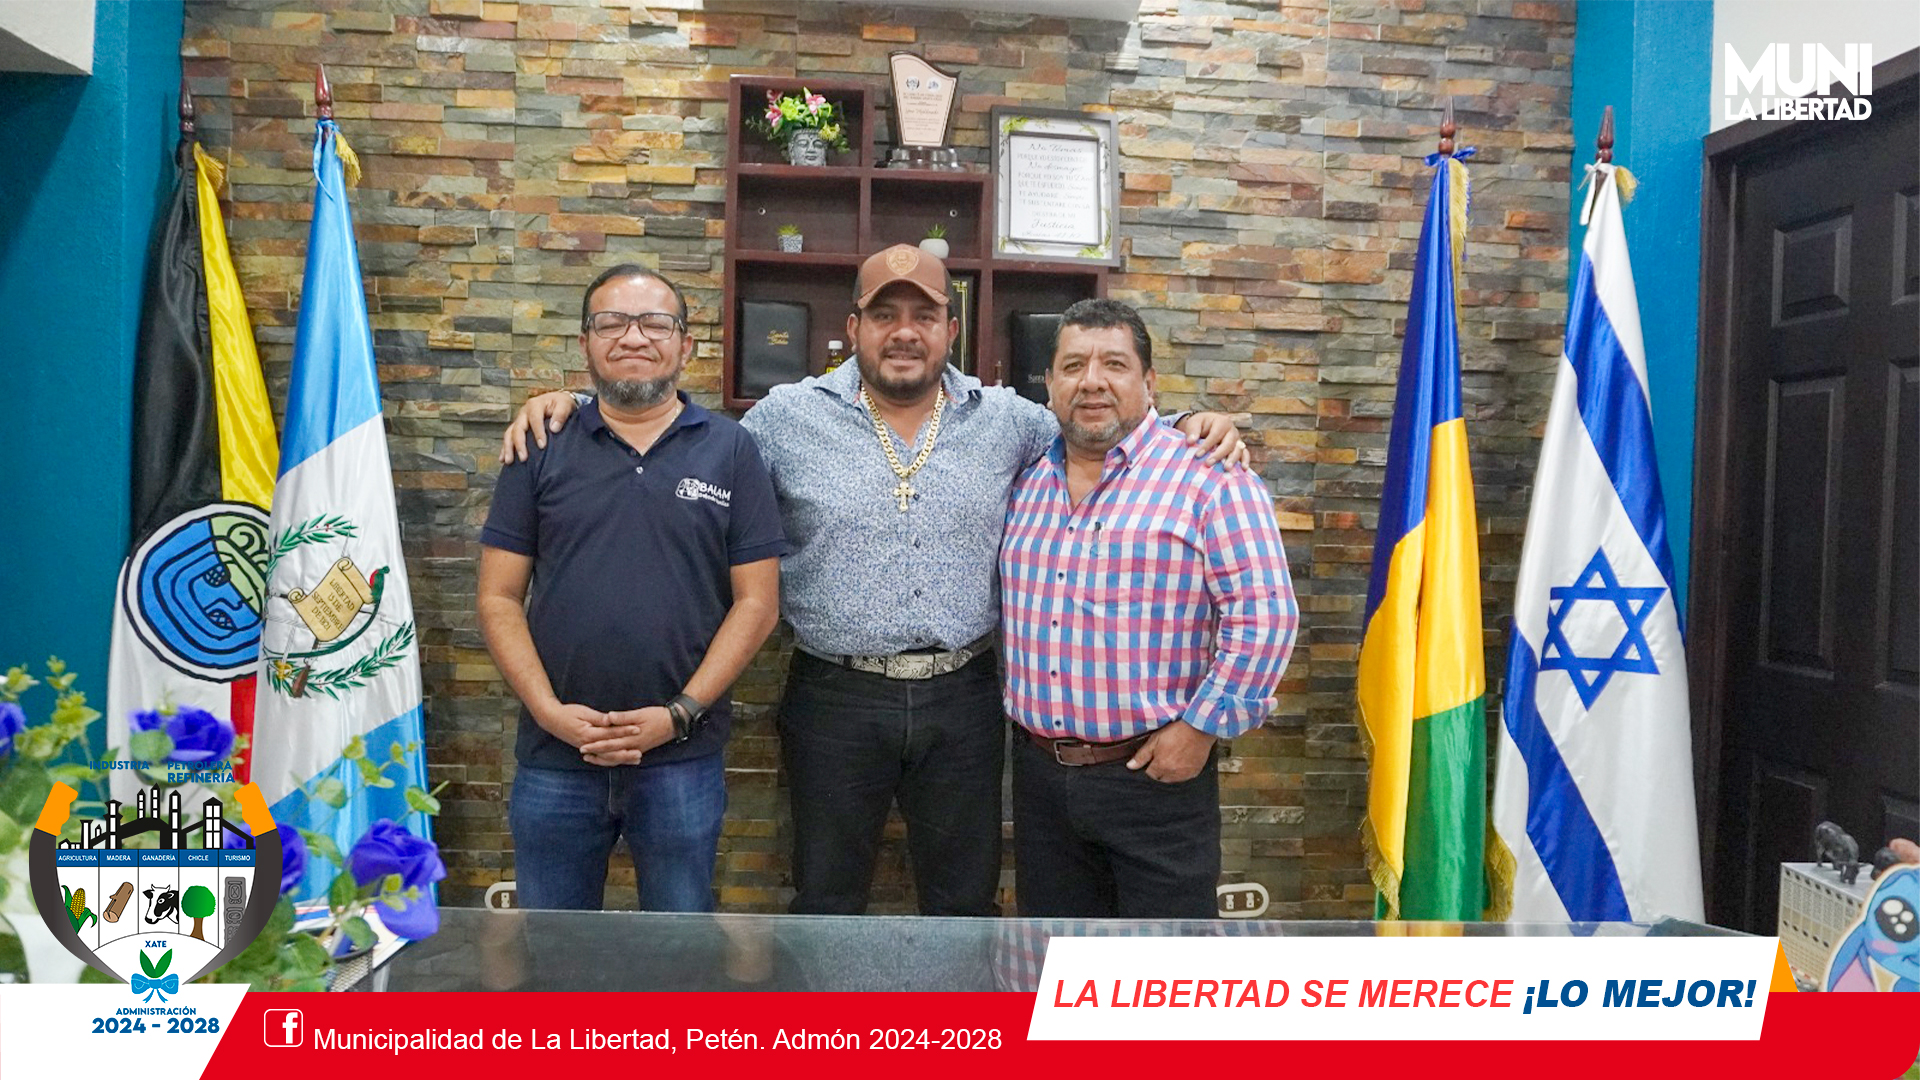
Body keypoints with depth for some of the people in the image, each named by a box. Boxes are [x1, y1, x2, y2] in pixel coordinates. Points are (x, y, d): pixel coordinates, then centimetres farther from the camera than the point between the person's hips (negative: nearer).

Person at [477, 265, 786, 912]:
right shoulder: (542, 450, 4)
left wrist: (680, 713, -11)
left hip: (682, 757, -1)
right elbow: (499, 597, 3)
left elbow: (756, 602, -2)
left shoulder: (730, 451, 1)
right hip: (554, 758, 1)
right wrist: (548, 709, -11)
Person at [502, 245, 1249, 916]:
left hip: (962, 698, 2)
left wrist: (1194, 431, -2)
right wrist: (571, 408, -1)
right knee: (825, 901, 14)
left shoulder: (1007, 420, 4)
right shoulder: (789, 417, 0)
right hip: (836, 698, -1)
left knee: (966, 903, 16)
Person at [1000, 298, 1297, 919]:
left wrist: (1199, 729, -15)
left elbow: (1264, 615, -15)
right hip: (1039, 773, 6)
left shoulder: (1208, 479, -11)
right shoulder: (1026, 484, 9)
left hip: (1155, 772, -5)